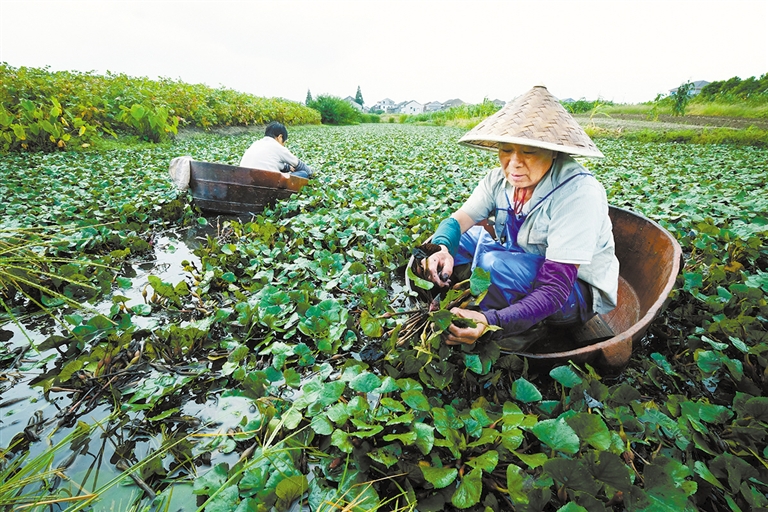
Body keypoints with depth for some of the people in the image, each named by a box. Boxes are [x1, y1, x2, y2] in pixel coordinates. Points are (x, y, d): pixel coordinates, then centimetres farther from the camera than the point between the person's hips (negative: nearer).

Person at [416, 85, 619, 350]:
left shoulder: (577, 192, -29)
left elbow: (554, 289, -33)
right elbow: (458, 219, -16)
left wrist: (491, 321, -48)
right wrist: (441, 249, -41)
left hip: (579, 291, -6)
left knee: (494, 264, -34)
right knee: (452, 237, -5)